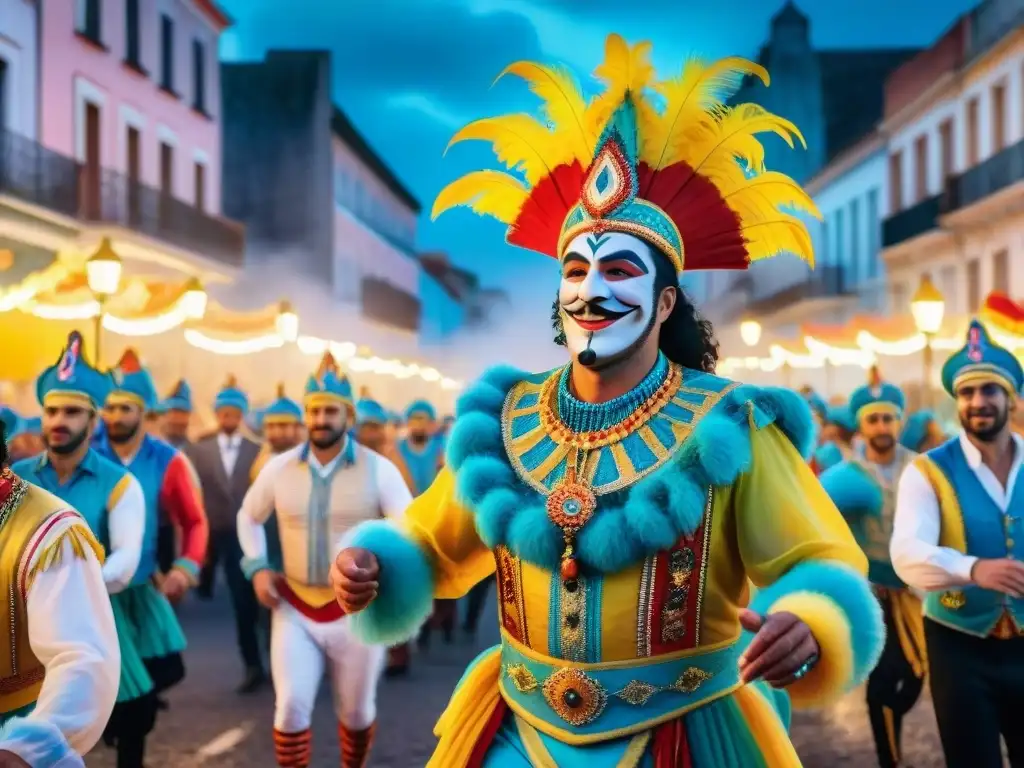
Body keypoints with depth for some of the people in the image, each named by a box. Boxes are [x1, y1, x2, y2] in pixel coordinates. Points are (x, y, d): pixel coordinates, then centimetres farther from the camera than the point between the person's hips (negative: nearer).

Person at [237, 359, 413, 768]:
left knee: (356, 710, 14)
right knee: (291, 707, -4)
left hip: (355, 609, -1)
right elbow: (248, 517, 15)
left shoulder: (379, 469, -9)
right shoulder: (279, 467, -2)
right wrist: (256, 567, 1)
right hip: (294, 608, 1)